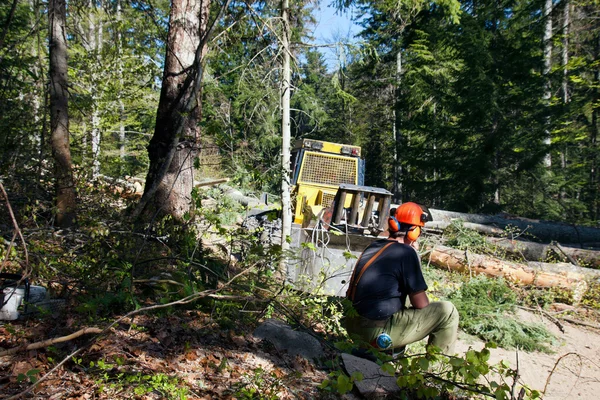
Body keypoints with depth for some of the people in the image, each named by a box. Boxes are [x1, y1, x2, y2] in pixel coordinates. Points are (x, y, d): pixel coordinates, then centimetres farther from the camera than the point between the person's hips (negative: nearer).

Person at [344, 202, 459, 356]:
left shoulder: (373, 247, 10)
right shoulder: (406, 252, -11)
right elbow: (421, 305, -7)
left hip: (354, 327, 8)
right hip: (378, 333, -8)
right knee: (448, 311, -1)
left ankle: (391, 351, 22)